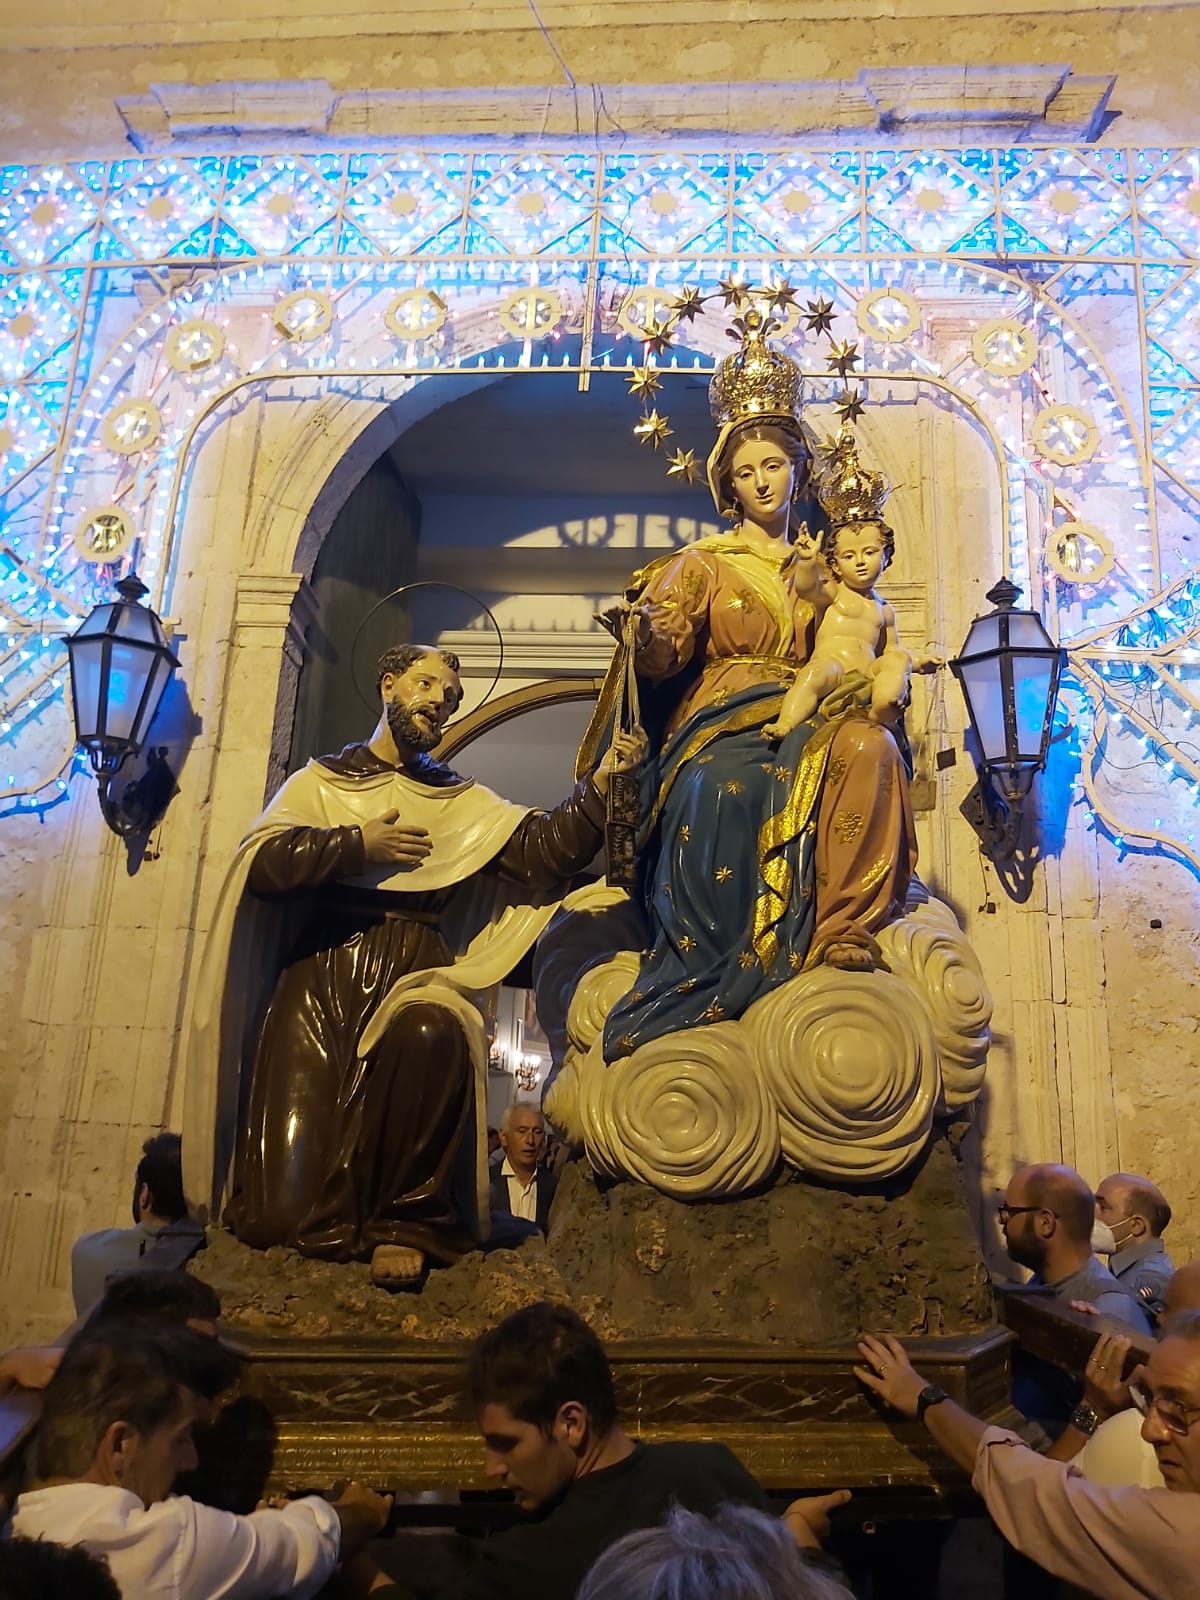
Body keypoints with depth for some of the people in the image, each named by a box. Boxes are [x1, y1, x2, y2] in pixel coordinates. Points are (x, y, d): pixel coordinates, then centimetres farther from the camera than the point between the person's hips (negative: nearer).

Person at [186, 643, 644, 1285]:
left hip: (413, 973, 1)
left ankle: (404, 1223, -19)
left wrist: (598, 786, -12)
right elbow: (261, 862, -2)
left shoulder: (463, 801, 19)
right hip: (321, 973, -1)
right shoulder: (321, 779, 15)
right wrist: (357, 844, -7)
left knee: (433, 1035, -37)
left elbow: (542, 850, 2)